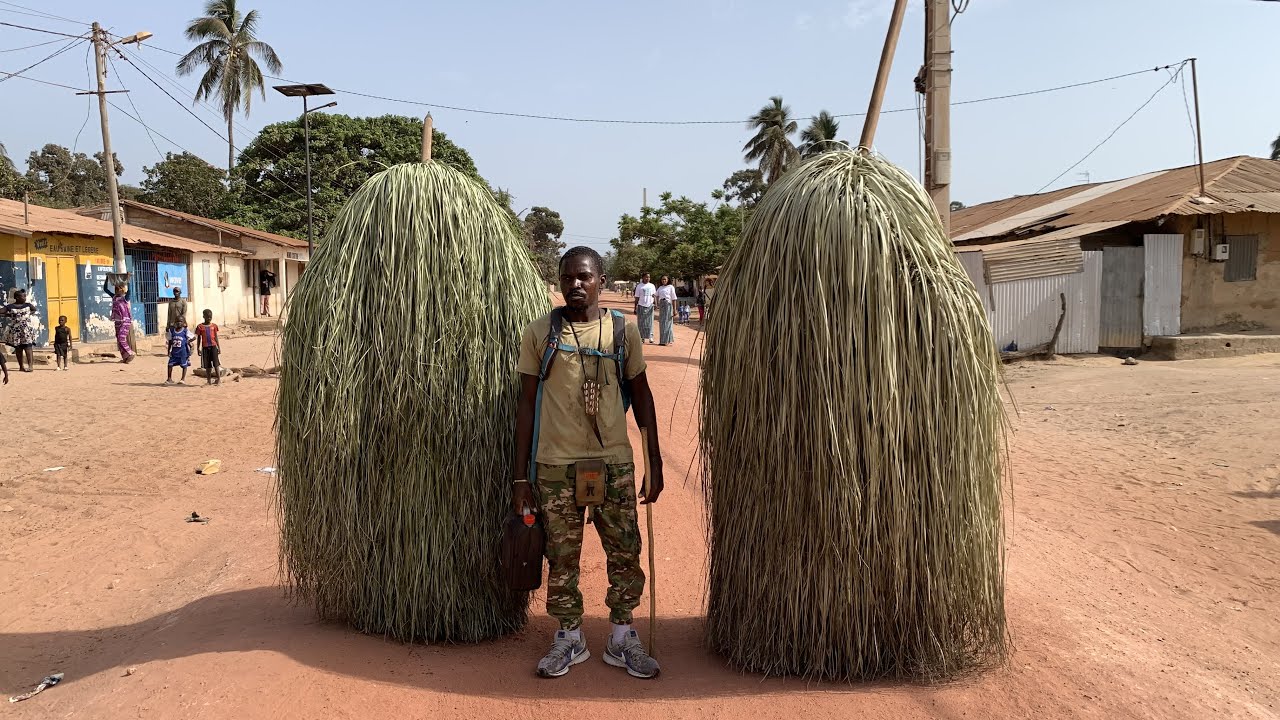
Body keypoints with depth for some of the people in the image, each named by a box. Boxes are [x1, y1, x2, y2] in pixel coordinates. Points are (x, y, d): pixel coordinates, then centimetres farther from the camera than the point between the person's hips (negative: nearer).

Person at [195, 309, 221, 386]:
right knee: (207, 365, 6)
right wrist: (198, 348, 2)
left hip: (213, 346, 0)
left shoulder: (214, 326, 6)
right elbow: (199, 338, 5)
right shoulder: (200, 327, 2)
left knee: (216, 363, -5)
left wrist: (219, 347, 8)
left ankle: (219, 379, -3)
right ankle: (209, 380, 13)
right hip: (205, 347, 0)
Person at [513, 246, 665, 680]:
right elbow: (527, 403, 2)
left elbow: (641, 396, 8)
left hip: (614, 463, 1)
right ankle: (569, 638, 27)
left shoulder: (623, 331, 2)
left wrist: (655, 463, 6)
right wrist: (521, 475, 0)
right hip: (555, 465, -1)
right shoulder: (539, 333, -1)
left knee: (625, 552, 6)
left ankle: (622, 638, 24)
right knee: (562, 556, 8)